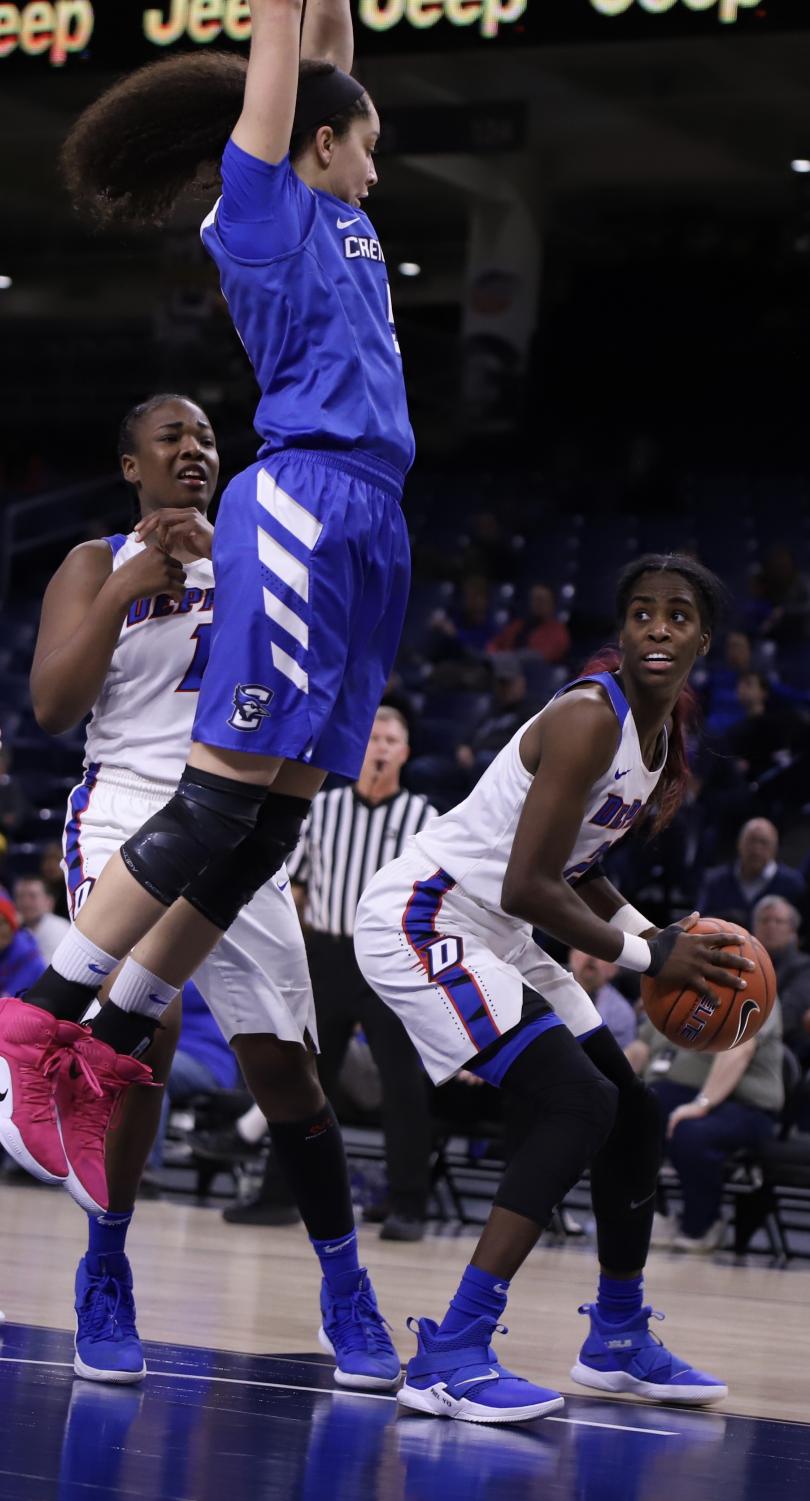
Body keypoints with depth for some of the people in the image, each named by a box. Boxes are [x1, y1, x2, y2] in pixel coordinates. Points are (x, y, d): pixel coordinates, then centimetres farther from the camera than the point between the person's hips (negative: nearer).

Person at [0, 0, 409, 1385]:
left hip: (356, 526, 9)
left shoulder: (333, 217, 23)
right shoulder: (263, 202, 2)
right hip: (305, 502, -9)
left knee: (269, 819, 3)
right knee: (223, 800, -13)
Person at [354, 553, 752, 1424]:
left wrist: (655, 937, 2)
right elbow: (526, 888, -27)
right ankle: (449, 1359, -22)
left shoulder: (667, 737, 7)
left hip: (494, 936, 10)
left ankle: (618, 1341, 32)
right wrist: (645, 955, -17)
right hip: (422, 921, -10)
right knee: (577, 1105, -22)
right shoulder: (589, 718, -23)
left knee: (631, 1114, 14)